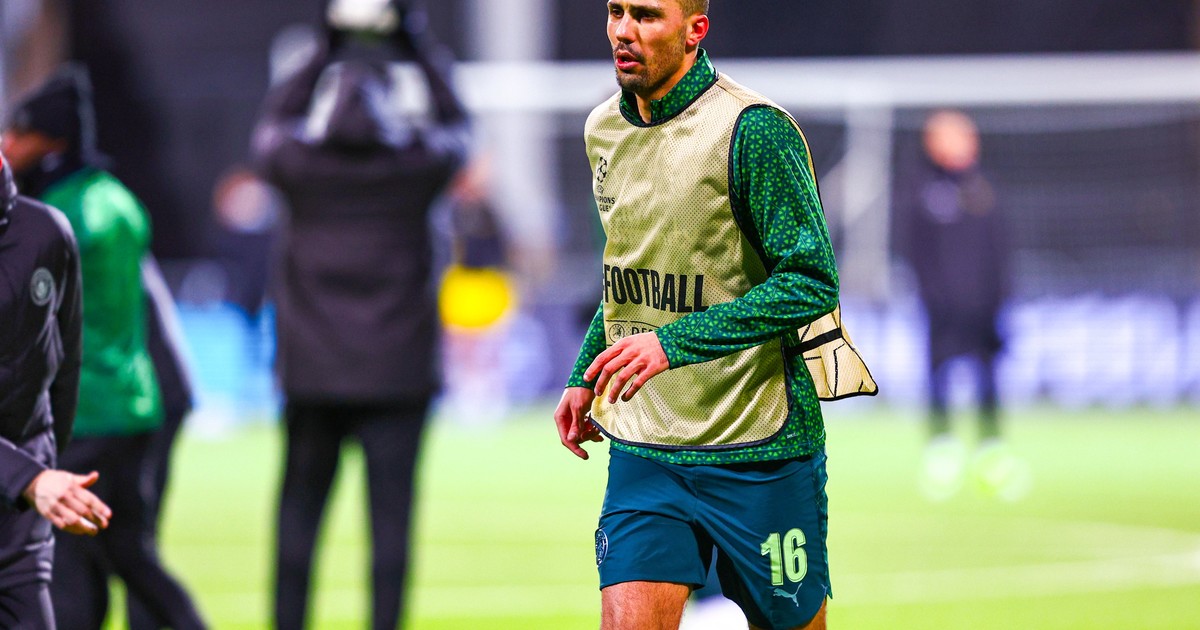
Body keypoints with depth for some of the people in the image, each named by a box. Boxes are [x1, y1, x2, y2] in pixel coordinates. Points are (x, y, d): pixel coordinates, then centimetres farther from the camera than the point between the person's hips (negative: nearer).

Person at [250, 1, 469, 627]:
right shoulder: (417, 160, -7)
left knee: (299, 511, 10)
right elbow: (454, 123, 15)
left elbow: (274, 117, 17)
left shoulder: (294, 159, -7)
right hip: (397, 370, -1)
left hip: (311, 372, 1)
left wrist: (327, 53, 20)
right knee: (390, 512, -1)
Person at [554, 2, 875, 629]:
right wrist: (584, 377, 14)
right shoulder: (604, 130, 7)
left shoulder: (754, 130, -15)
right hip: (641, 449, 5)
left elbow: (812, 282, -21)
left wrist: (672, 343, -27)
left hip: (758, 452, -5)